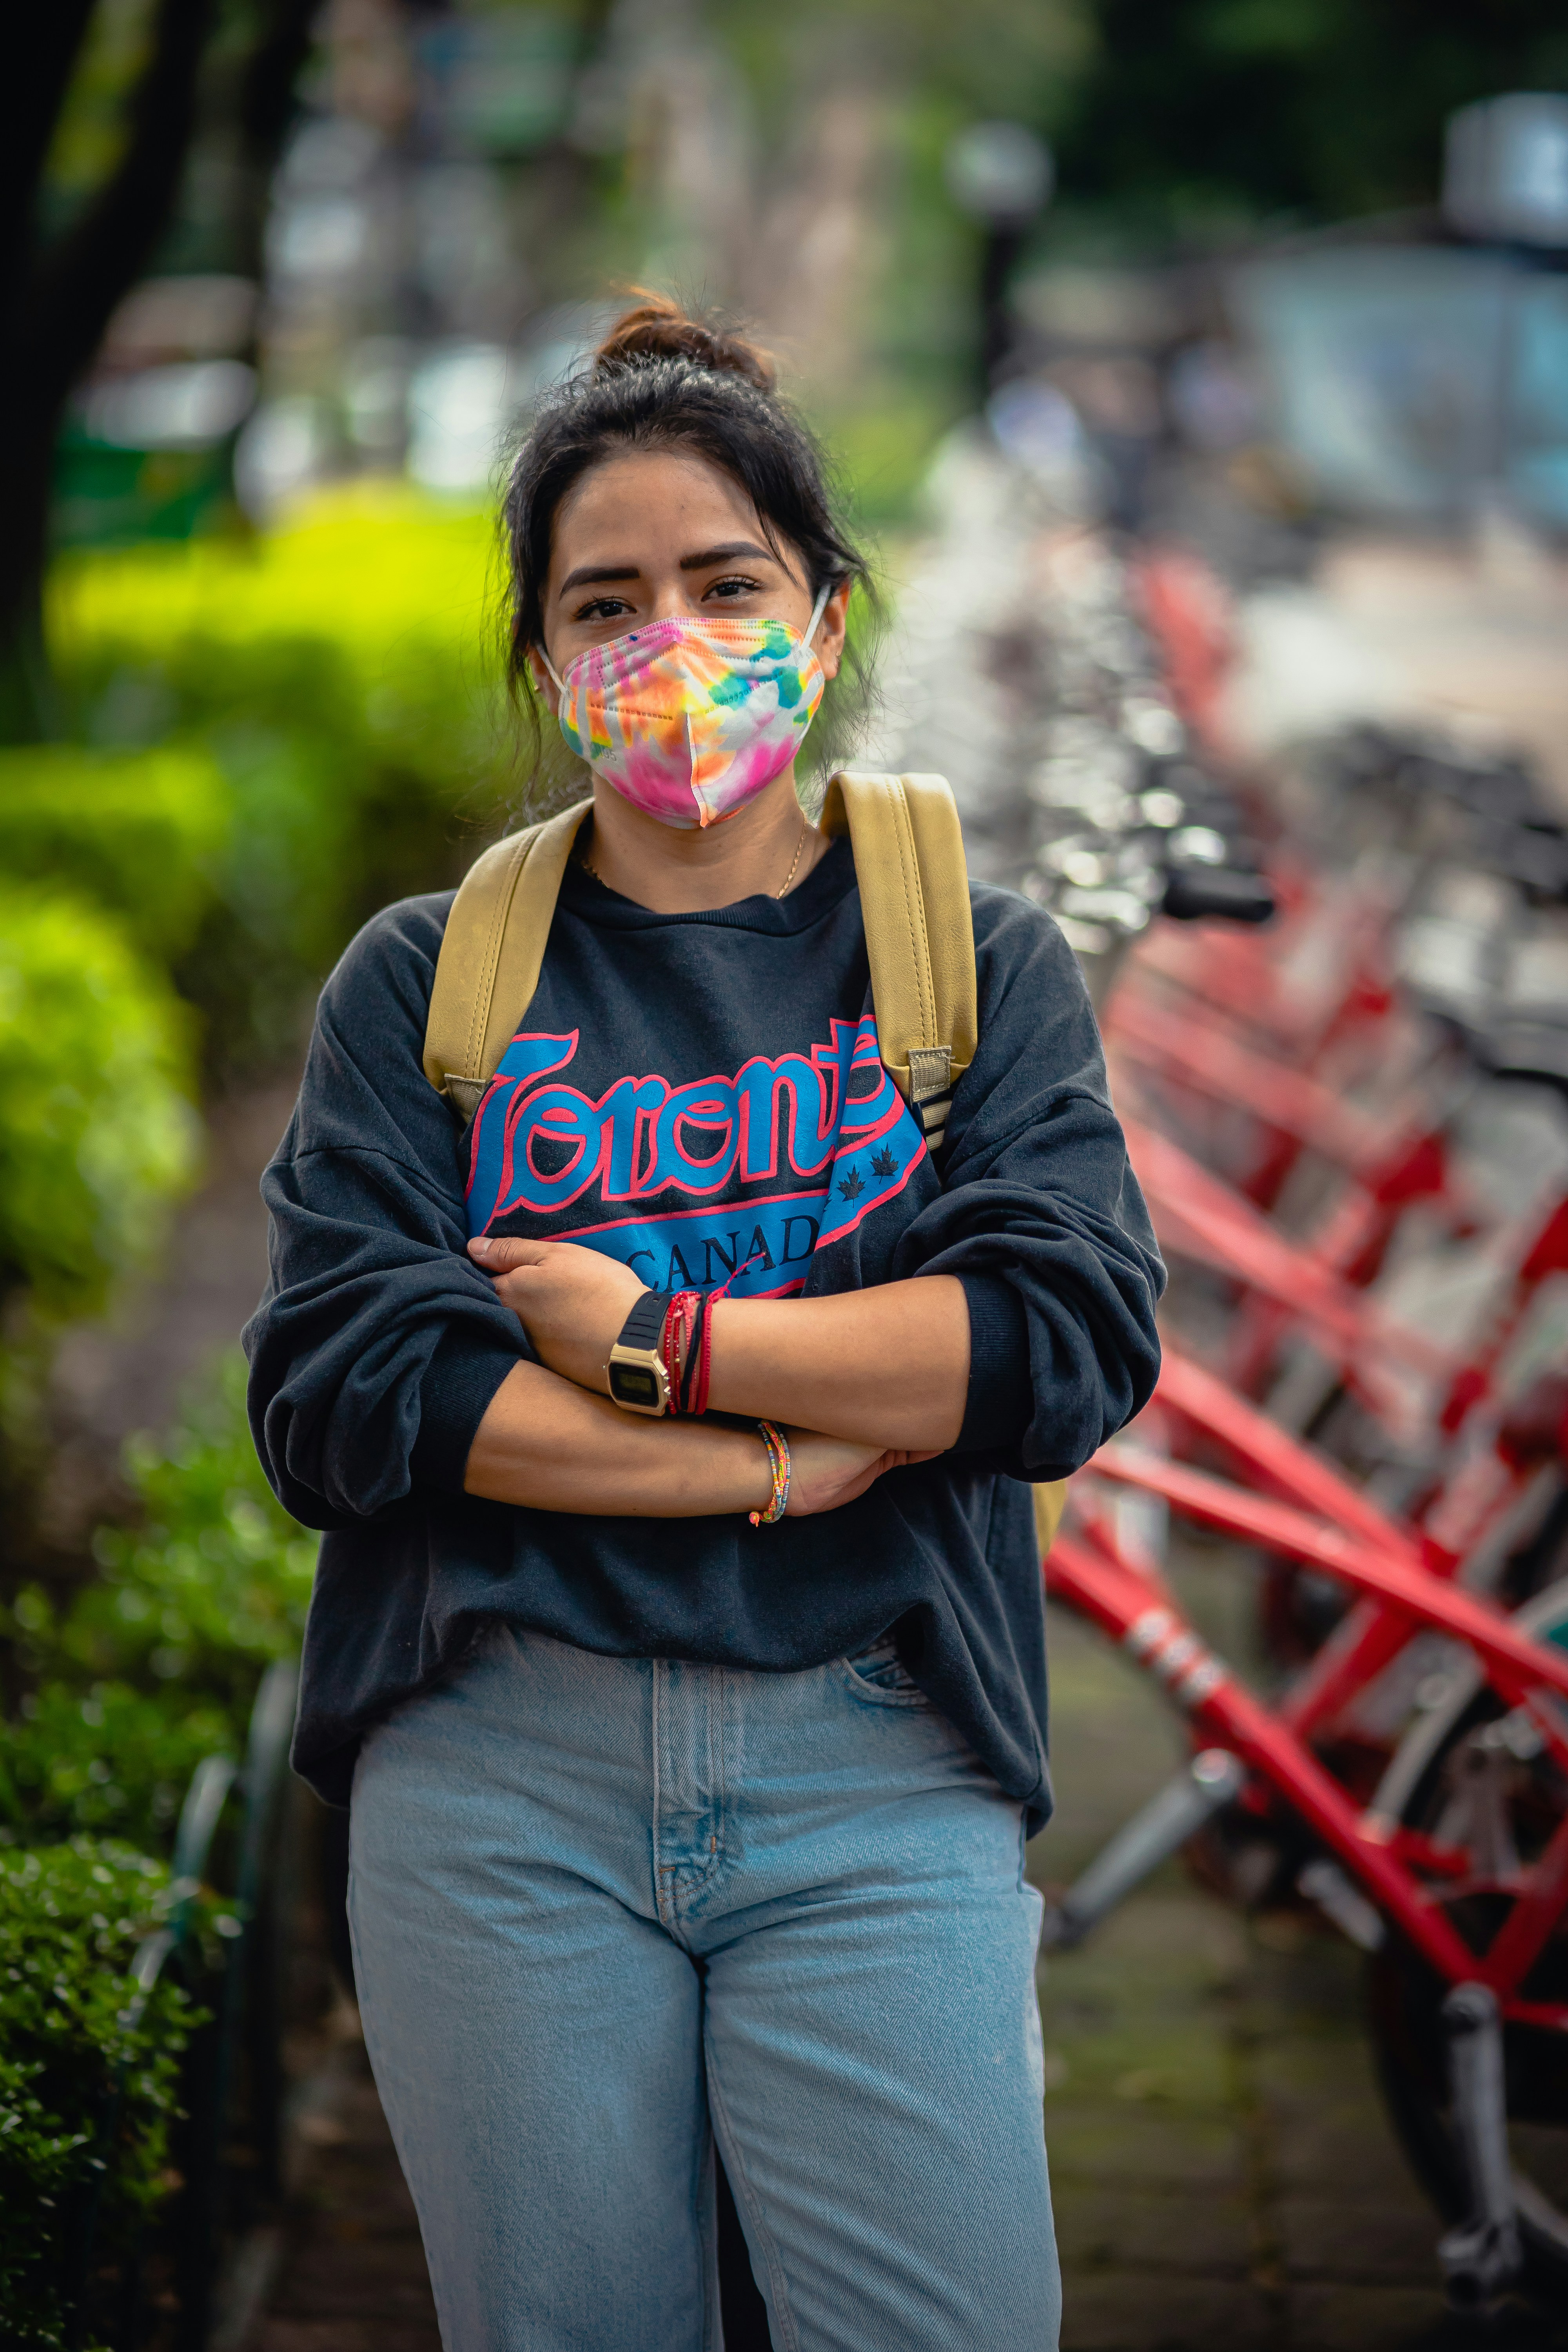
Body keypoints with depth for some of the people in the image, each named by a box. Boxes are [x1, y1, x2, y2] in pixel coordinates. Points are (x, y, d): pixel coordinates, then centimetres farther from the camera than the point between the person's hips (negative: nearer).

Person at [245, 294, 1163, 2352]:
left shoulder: (979, 961, 10)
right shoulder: (425, 984, 9)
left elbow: (1076, 1338, -6)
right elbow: (332, 1394, -6)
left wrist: (653, 1336, -9)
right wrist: (793, 1454, -10)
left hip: (874, 1767, 0)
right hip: (498, 1771, 1)